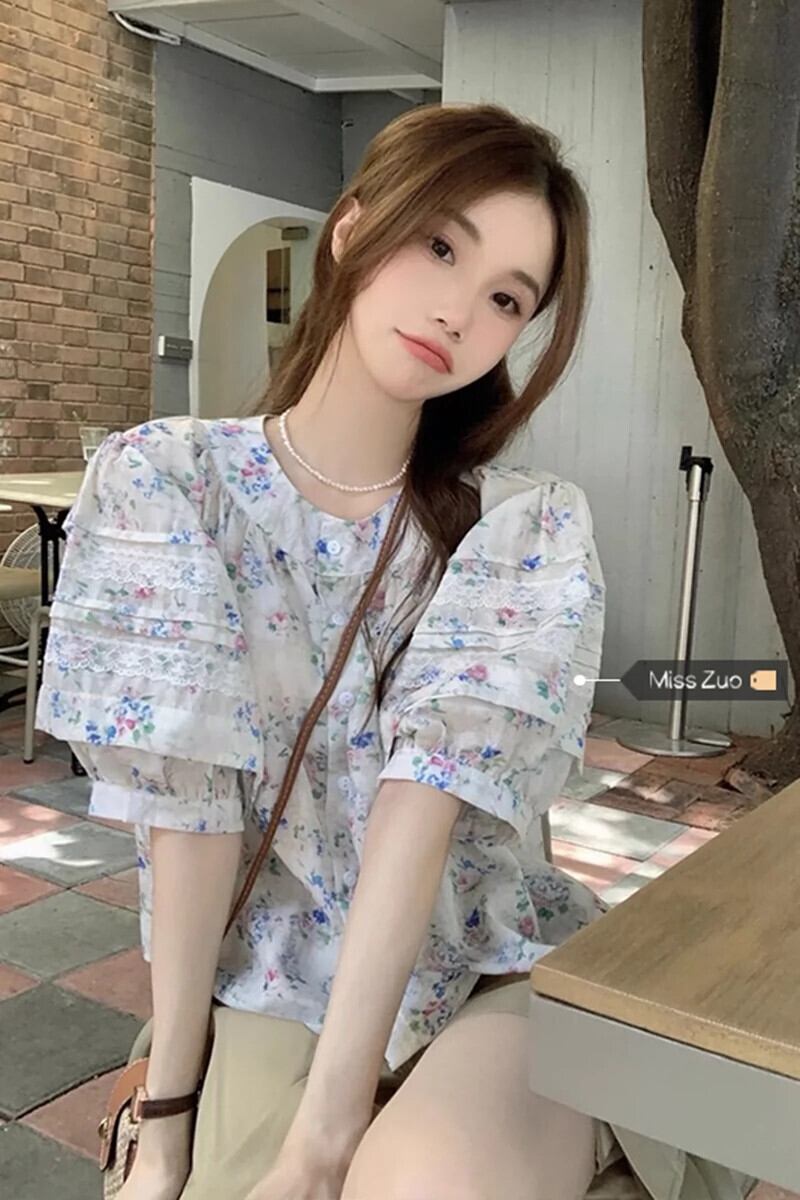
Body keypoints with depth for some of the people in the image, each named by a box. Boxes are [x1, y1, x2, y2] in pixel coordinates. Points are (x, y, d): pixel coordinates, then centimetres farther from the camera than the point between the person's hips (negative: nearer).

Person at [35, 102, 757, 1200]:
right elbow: (187, 799, -13)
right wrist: (166, 1112, -14)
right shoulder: (160, 482, -6)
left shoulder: (533, 530, -6)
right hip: (273, 988, 1)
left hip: (495, 972, 0)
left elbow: (427, 799, -18)